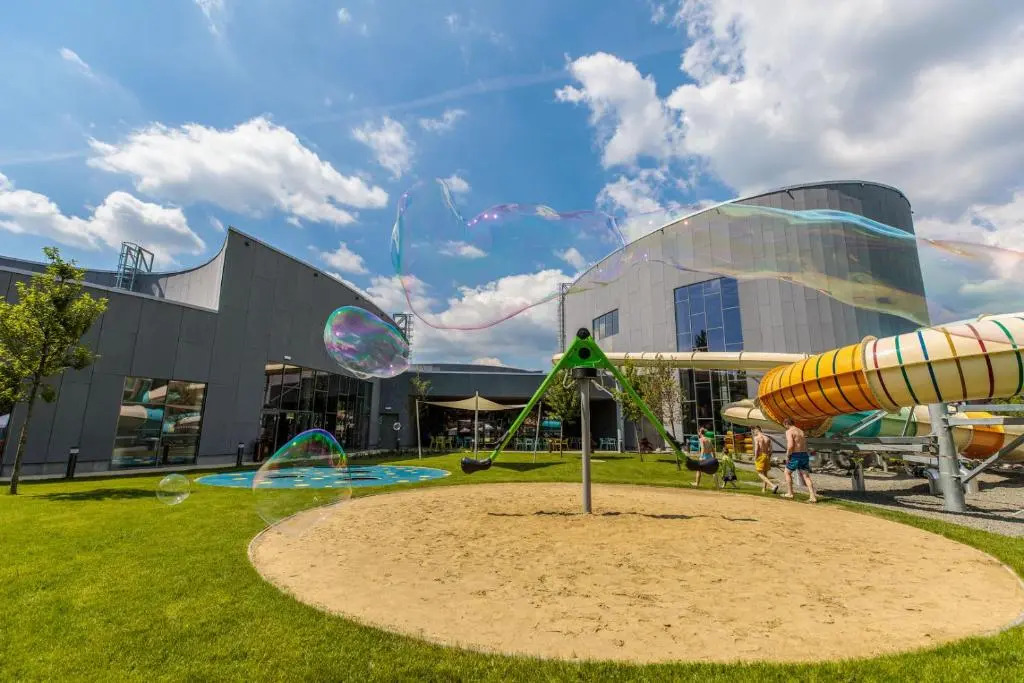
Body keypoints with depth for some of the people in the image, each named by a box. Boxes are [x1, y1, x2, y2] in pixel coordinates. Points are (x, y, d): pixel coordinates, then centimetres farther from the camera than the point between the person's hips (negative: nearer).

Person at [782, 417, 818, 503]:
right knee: (806, 476, 5)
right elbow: (805, 446, 18)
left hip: (795, 456, -7)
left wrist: (787, 456, -10)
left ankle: (789, 493, 15)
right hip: (805, 455, 7)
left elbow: (790, 445, -22)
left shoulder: (789, 432, -9)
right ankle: (813, 496, -4)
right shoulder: (802, 431, 17)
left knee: (787, 473, 13)